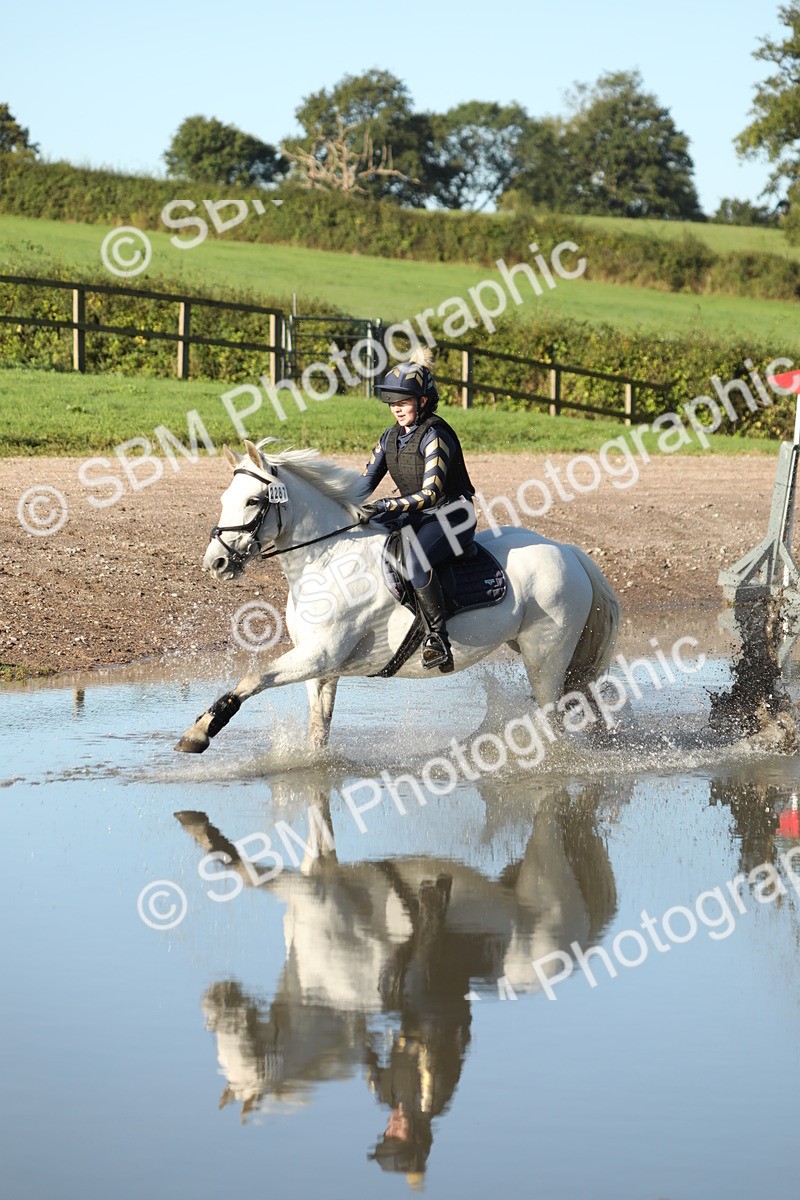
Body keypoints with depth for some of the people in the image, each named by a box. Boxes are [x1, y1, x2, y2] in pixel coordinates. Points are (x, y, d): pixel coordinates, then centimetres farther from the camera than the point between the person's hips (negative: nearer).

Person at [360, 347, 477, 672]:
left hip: (452, 517, -9)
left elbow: (432, 493, -26)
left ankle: (438, 638, -32)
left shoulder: (435, 436, -18)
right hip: (414, 518, 9)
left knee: (413, 557, -37)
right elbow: (365, 483, 8)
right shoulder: (391, 438, 7)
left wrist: (389, 506, -35)